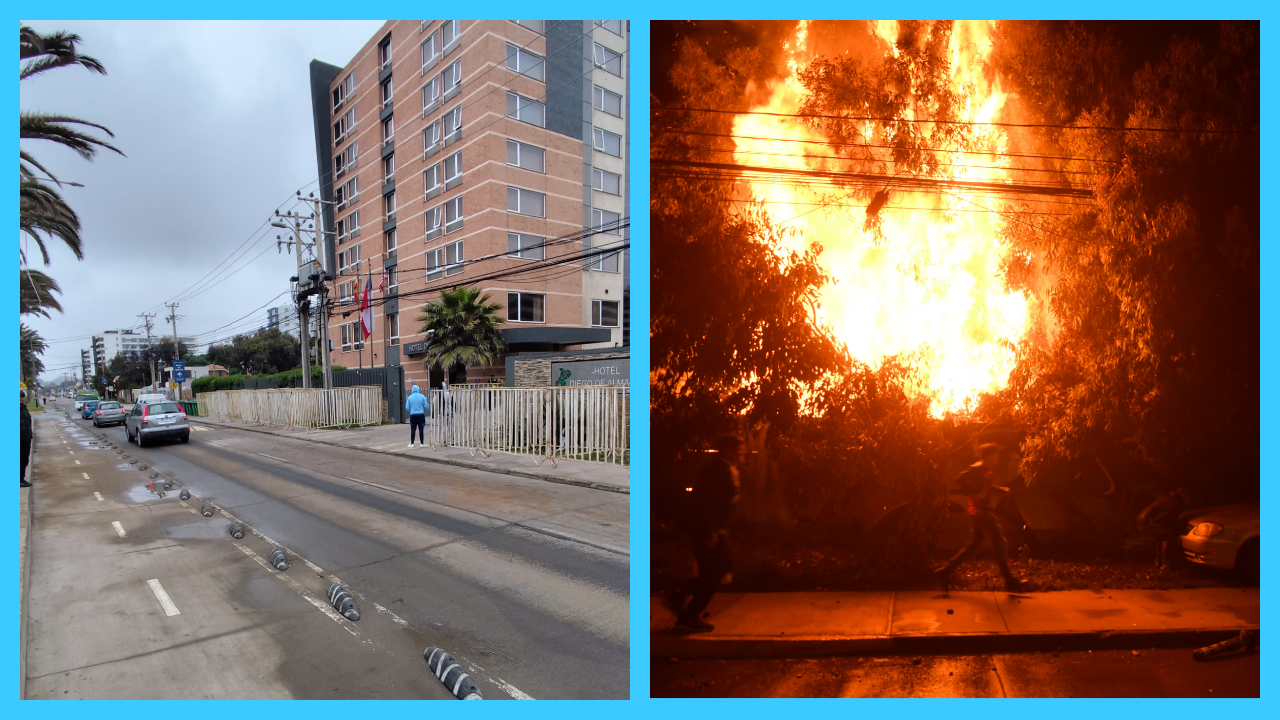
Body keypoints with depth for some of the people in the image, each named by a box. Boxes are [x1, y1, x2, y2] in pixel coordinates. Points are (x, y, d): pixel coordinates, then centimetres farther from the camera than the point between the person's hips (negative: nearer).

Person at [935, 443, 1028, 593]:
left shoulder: (986, 470, 15)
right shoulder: (978, 468, -14)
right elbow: (960, 480, -24)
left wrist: (999, 490, 12)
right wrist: (975, 495, -24)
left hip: (979, 512, 10)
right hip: (980, 512, -10)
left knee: (973, 545, 11)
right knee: (999, 544, -2)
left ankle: (945, 571, 12)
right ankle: (1010, 581, 7)